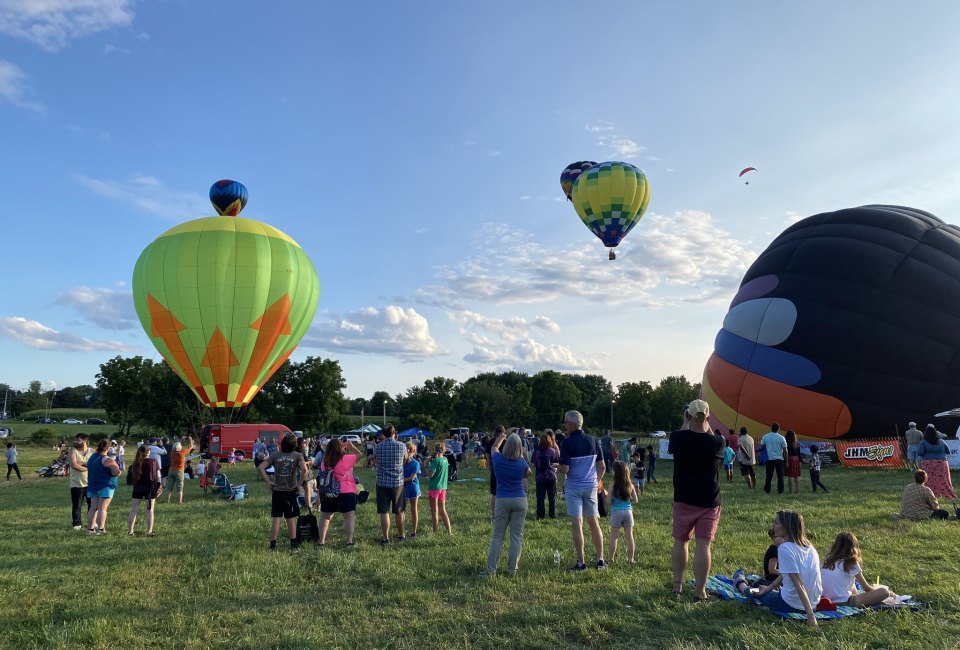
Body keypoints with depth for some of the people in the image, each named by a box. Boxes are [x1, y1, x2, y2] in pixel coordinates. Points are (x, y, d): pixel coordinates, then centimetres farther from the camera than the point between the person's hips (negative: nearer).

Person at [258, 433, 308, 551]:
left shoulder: (275, 455, 0)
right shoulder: (297, 455, -5)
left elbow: (260, 468, -7)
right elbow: (304, 469, -21)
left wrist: (268, 481, -2)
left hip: (277, 491, 1)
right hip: (291, 491, -1)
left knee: (276, 518, 6)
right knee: (291, 519, 9)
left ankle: (273, 544, 8)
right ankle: (293, 544, 15)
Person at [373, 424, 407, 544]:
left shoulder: (378, 447, -5)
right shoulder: (401, 446, -6)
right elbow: (406, 459, 13)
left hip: (382, 483, -1)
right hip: (398, 482, 1)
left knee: (384, 512, 5)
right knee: (399, 511, 14)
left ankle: (385, 538, 7)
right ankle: (401, 535, 27)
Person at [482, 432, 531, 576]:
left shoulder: (498, 460, -6)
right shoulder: (522, 462, -7)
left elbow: (494, 447, 18)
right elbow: (528, 473, 17)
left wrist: (502, 435, 33)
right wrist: (522, 456, 21)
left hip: (502, 500, 0)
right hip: (520, 500, 0)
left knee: (497, 535, 5)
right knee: (517, 535, 5)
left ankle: (491, 569, 3)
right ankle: (512, 569, 7)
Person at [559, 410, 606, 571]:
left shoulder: (567, 443, -13)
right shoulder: (593, 440, 2)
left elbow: (564, 470, -17)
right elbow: (602, 466, 4)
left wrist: (558, 467, 4)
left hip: (573, 487, -4)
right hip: (591, 486, 5)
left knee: (577, 524, 1)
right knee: (594, 522, 13)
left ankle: (581, 563, 3)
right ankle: (600, 560, 18)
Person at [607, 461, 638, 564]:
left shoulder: (613, 486, -12)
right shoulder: (630, 486, -1)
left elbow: (608, 502, -11)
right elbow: (635, 500, 4)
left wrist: (607, 495, 7)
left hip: (616, 512, -3)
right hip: (628, 512, 3)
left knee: (613, 537, 8)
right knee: (629, 536, 11)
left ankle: (612, 558, 12)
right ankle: (630, 558, 16)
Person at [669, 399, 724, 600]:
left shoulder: (677, 438, -12)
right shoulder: (717, 443, -14)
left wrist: (687, 423, 17)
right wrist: (706, 426, 11)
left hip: (683, 500, 1)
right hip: (709, 503, -1)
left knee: (680, 541, 15)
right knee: (703, 545, 2)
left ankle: (677, 585, 26)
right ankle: (700, 591, 6)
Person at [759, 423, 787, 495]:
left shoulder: (765, 436, -1)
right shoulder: (781, 438, -4)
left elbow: (761, 447, 1)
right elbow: (785, 450, -2)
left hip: (769, 459, 2)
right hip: (779, 459, -2)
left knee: (769, 475, 9)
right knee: (780, 476, 3)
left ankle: (767, 490, 13)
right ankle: (780, 491, 2)